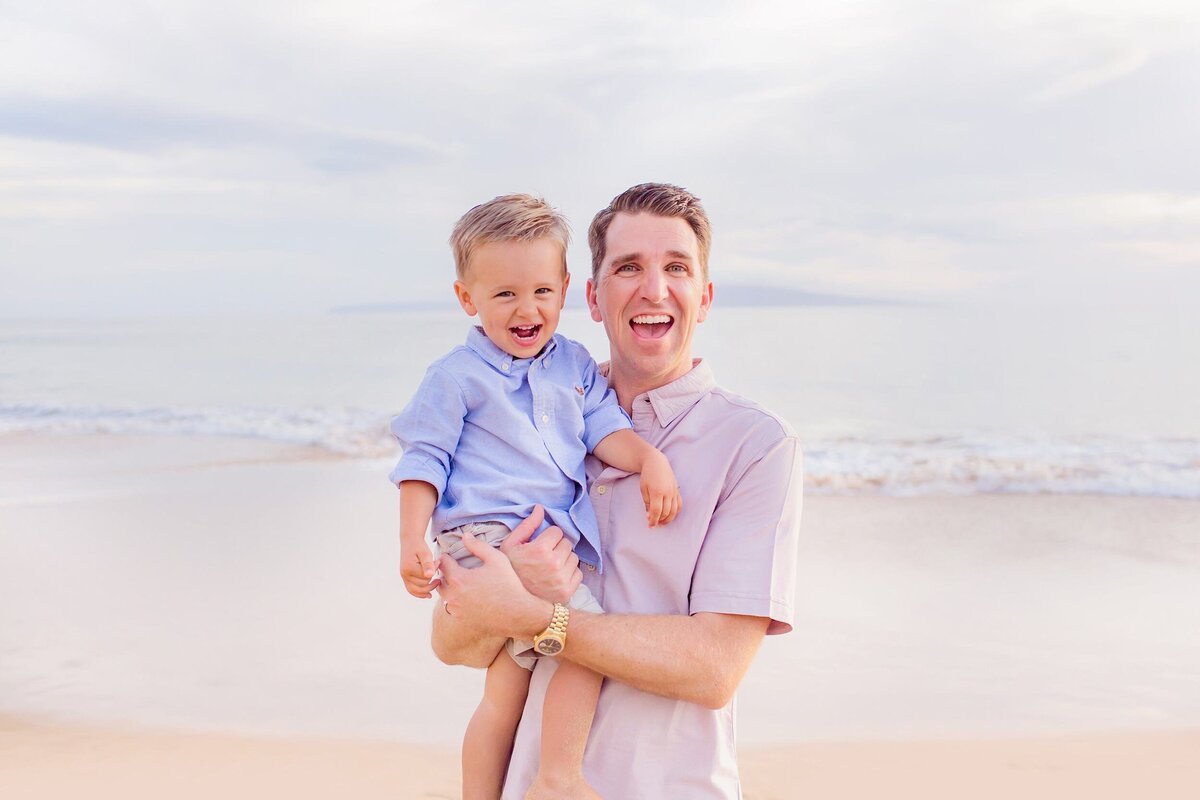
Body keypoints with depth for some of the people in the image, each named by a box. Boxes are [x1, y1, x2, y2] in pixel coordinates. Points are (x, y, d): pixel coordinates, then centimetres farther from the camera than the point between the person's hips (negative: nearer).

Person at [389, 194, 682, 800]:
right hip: (487, 536, -7)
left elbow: (603, 426, 9)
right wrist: (412, 542, -12)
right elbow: (424, 459, -3)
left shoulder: (574, 363, 14)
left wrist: (650, 459, -11)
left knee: (505, 696, 15)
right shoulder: (456, 376, -3)